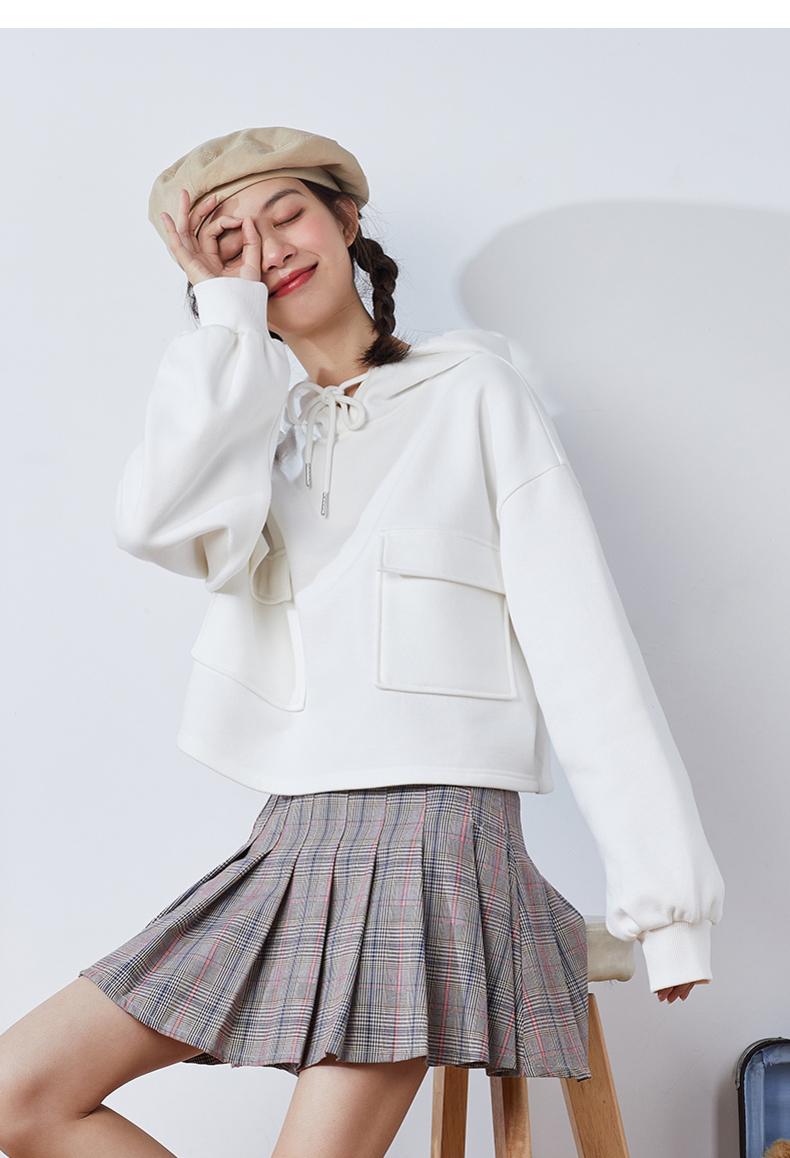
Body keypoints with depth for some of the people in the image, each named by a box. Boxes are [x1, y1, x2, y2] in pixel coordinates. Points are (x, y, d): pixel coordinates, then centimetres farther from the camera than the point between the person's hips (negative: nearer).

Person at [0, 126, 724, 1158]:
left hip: (435, 829, -5)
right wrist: (228, 309, 2)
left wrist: (666, 889, -7)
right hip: (293, 841, 5)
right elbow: (158, 523, -8)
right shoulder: (257, 430, 17)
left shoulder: (468, 384, 5)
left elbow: (578, 630, -1)